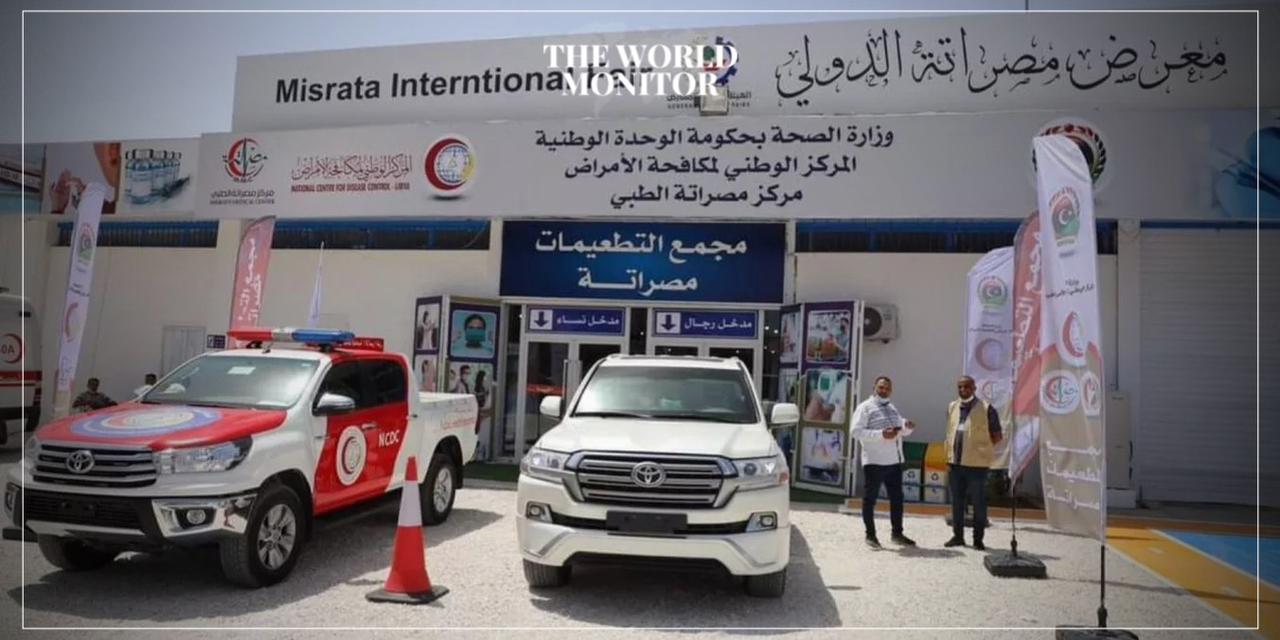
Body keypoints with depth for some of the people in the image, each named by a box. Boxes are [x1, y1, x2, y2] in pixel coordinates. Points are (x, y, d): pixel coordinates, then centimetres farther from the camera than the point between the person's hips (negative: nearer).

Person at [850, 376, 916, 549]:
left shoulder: (893, 408, 17)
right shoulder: (865, 407, -6)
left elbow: (902, 429, 23)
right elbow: (856, 432, -16)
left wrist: (908, 427, -1)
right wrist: (881, 434, -24)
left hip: (894, 461, 7)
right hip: (874, 462, -7)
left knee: (897, 498, 13)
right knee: (870, 499, 3)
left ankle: (897, 533, 26)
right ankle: (870, 535, 12)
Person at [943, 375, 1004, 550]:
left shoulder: (986, 409, -7)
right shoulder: (952, 407, 9)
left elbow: (998, 436, -2)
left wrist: (981, 447, -6)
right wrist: (949, 458, 11)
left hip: (977, 464, -5)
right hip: (956, 463, 5)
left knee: (979, 503, 4)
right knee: (956, 502, 12)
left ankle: (978, 539, 14)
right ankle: (957, 536, 23)